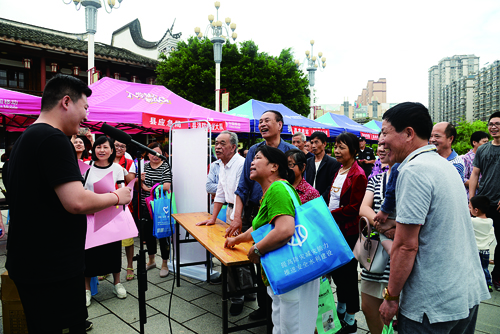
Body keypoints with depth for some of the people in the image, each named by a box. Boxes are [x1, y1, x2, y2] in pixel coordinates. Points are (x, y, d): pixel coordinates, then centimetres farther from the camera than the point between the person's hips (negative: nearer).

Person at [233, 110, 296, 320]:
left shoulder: (292, 152, -3)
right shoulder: (254, 151, 5)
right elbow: (243, 186, 3)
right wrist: (237, 218, -4)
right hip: (255, 214, 3)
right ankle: (263, 305, 33)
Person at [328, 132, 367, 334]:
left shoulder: (358, 175, -15)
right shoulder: (339, 172, 11)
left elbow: (355, 208, -19)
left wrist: (331, 214, -18)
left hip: (348, 232, -8)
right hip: (334, 229, 8)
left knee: (348, 272, 4)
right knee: (335, 270, 18)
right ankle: (341, 309, 39)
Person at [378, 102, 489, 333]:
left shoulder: (414, 170, -21)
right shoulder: (445, 164, 8)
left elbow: (406, 245, -22)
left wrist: (391, 297, -12)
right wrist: (396, 227, 13)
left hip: (433, 305, -9)